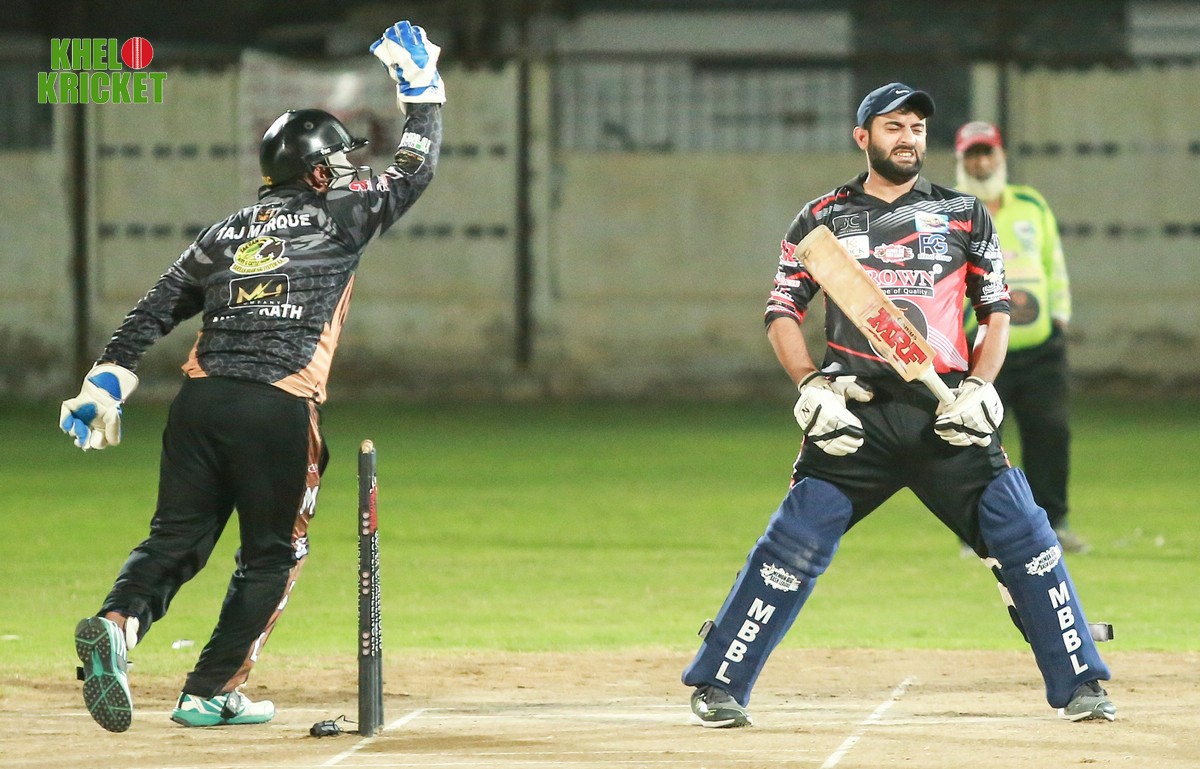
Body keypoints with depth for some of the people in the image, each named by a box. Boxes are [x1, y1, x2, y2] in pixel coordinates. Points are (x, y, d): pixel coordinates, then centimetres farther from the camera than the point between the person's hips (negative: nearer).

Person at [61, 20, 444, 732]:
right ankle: (211, 693, 8)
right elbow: (415, 169, 18)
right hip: (280, 412, -4)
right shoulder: (338, 217, 7)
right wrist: (422, 87, 31)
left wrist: (107, 384, 11)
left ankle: (118, 624, -25)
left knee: (176, 538, 5)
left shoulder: (226, 233, 19)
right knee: (273, 554, 12)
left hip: (201, 399, 4)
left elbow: (152, 312, 13)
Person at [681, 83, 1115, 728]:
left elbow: (995, 311, 14)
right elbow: (781, 312, 9)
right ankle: (718, 688, -2)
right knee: (794, 545, -10)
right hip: (855, 414, -1)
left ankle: (1078, 686, 4)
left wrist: (979, 387, -3)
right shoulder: (824, 217, 11)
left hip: (945, 412, 1)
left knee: (1025, 538, -6)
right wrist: (811, 384, -7)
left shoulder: (964, 214, 14)